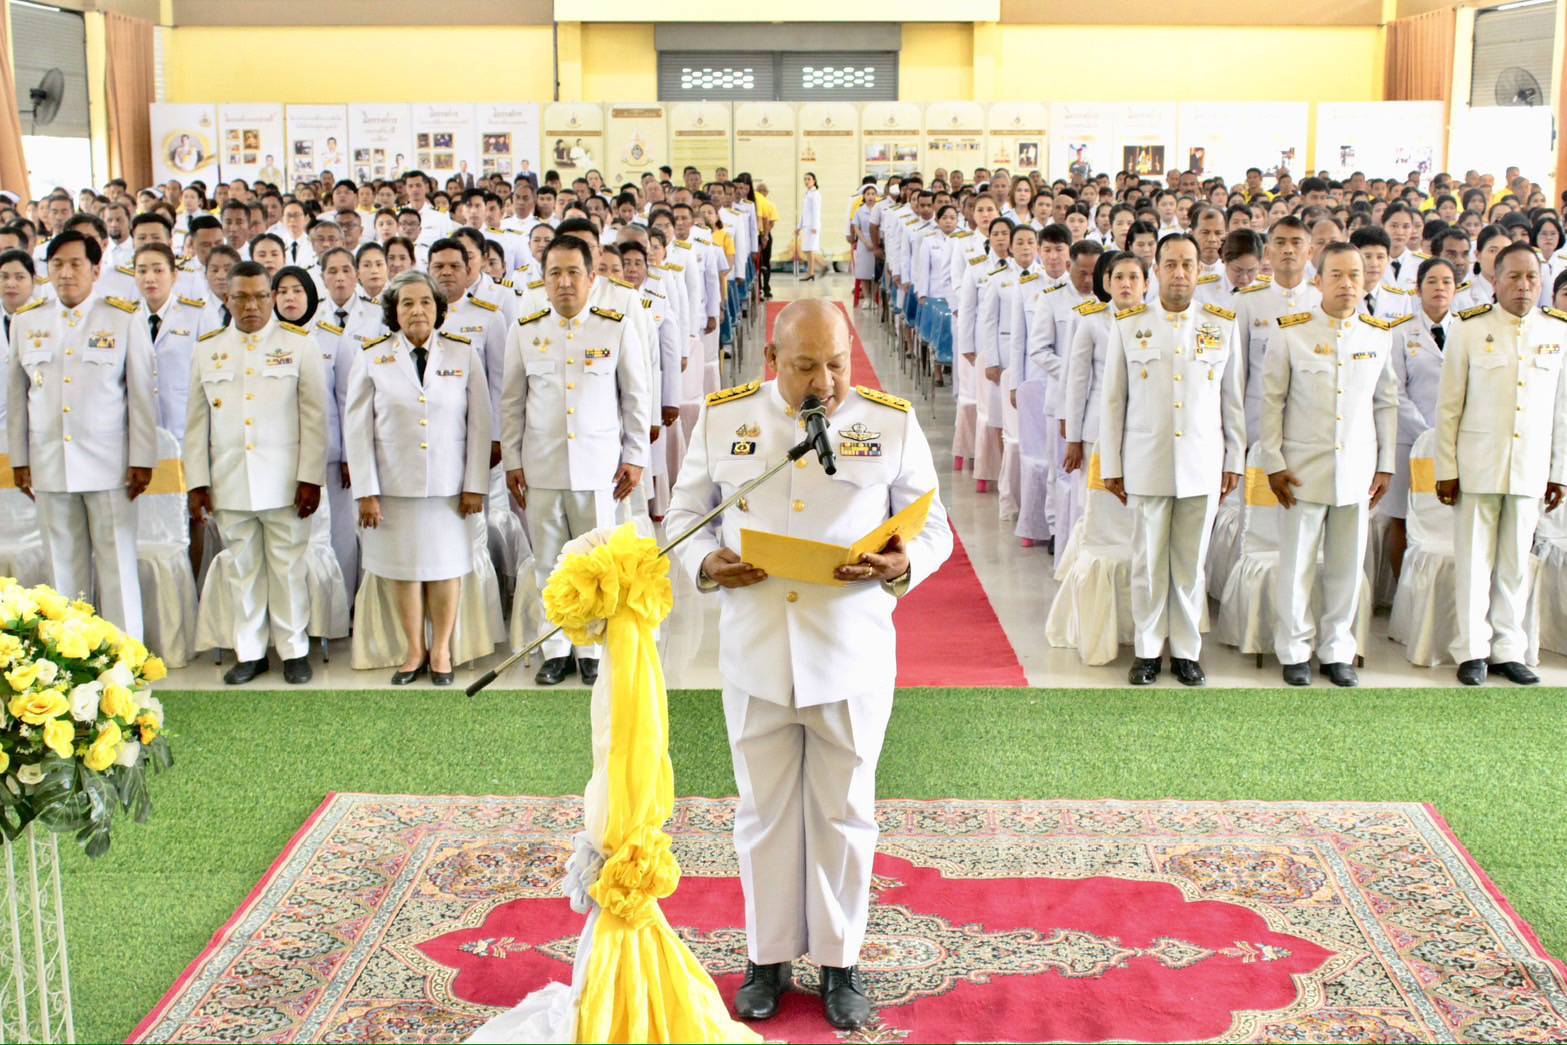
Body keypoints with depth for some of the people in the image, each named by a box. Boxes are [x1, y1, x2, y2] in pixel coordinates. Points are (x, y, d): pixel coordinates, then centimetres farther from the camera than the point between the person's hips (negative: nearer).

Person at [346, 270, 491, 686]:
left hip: (449, 486, 0)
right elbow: (357, 428, 1)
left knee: (445, 566, 6)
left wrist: (475, 485, -3)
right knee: (403, 567, 7)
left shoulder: (464, 354, 3)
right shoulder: (372, 358, 2)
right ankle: (414, 650, 22)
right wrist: (366, 491, -4)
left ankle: (441, 650, 21)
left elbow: (479, 422, 2)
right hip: (394, 485, 0)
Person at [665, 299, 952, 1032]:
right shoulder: (722, 418, 0)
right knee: (763, 810, 13)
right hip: (755, 651, 1)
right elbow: (684, 513, 9)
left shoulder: (892, 423, -3)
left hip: (852, 656, -1)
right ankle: (768, 956, 30)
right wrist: (705, 563, -13)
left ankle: (840, 961, 28)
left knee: (844, 811, 11)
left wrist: (903, 565, -22)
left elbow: (934, 529, 0)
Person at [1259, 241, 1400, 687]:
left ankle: (1337, 652, 20)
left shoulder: (1380, 335, 5)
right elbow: (1272, 400, 0)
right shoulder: (1290, 333, -2)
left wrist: (1386, 465, 8)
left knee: (1347, 567, 7)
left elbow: (1386, 403, 11)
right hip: (1303, 469, -2)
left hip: (1357, 472, 2)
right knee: (1297, 564, 2)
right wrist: (1273, 464, -4)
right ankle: (1295, 652, 16)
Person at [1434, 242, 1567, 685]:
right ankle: (1472, 651, 11)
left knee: (1516, 562, 8)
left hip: (1531, 468, 2)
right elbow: (1448, 406, 0)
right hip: (1478, 465, -2)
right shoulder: (1470, 329, -2)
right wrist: (1445, 469, -3)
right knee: (1474, 560, 2)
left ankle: (1508, 650, 18)